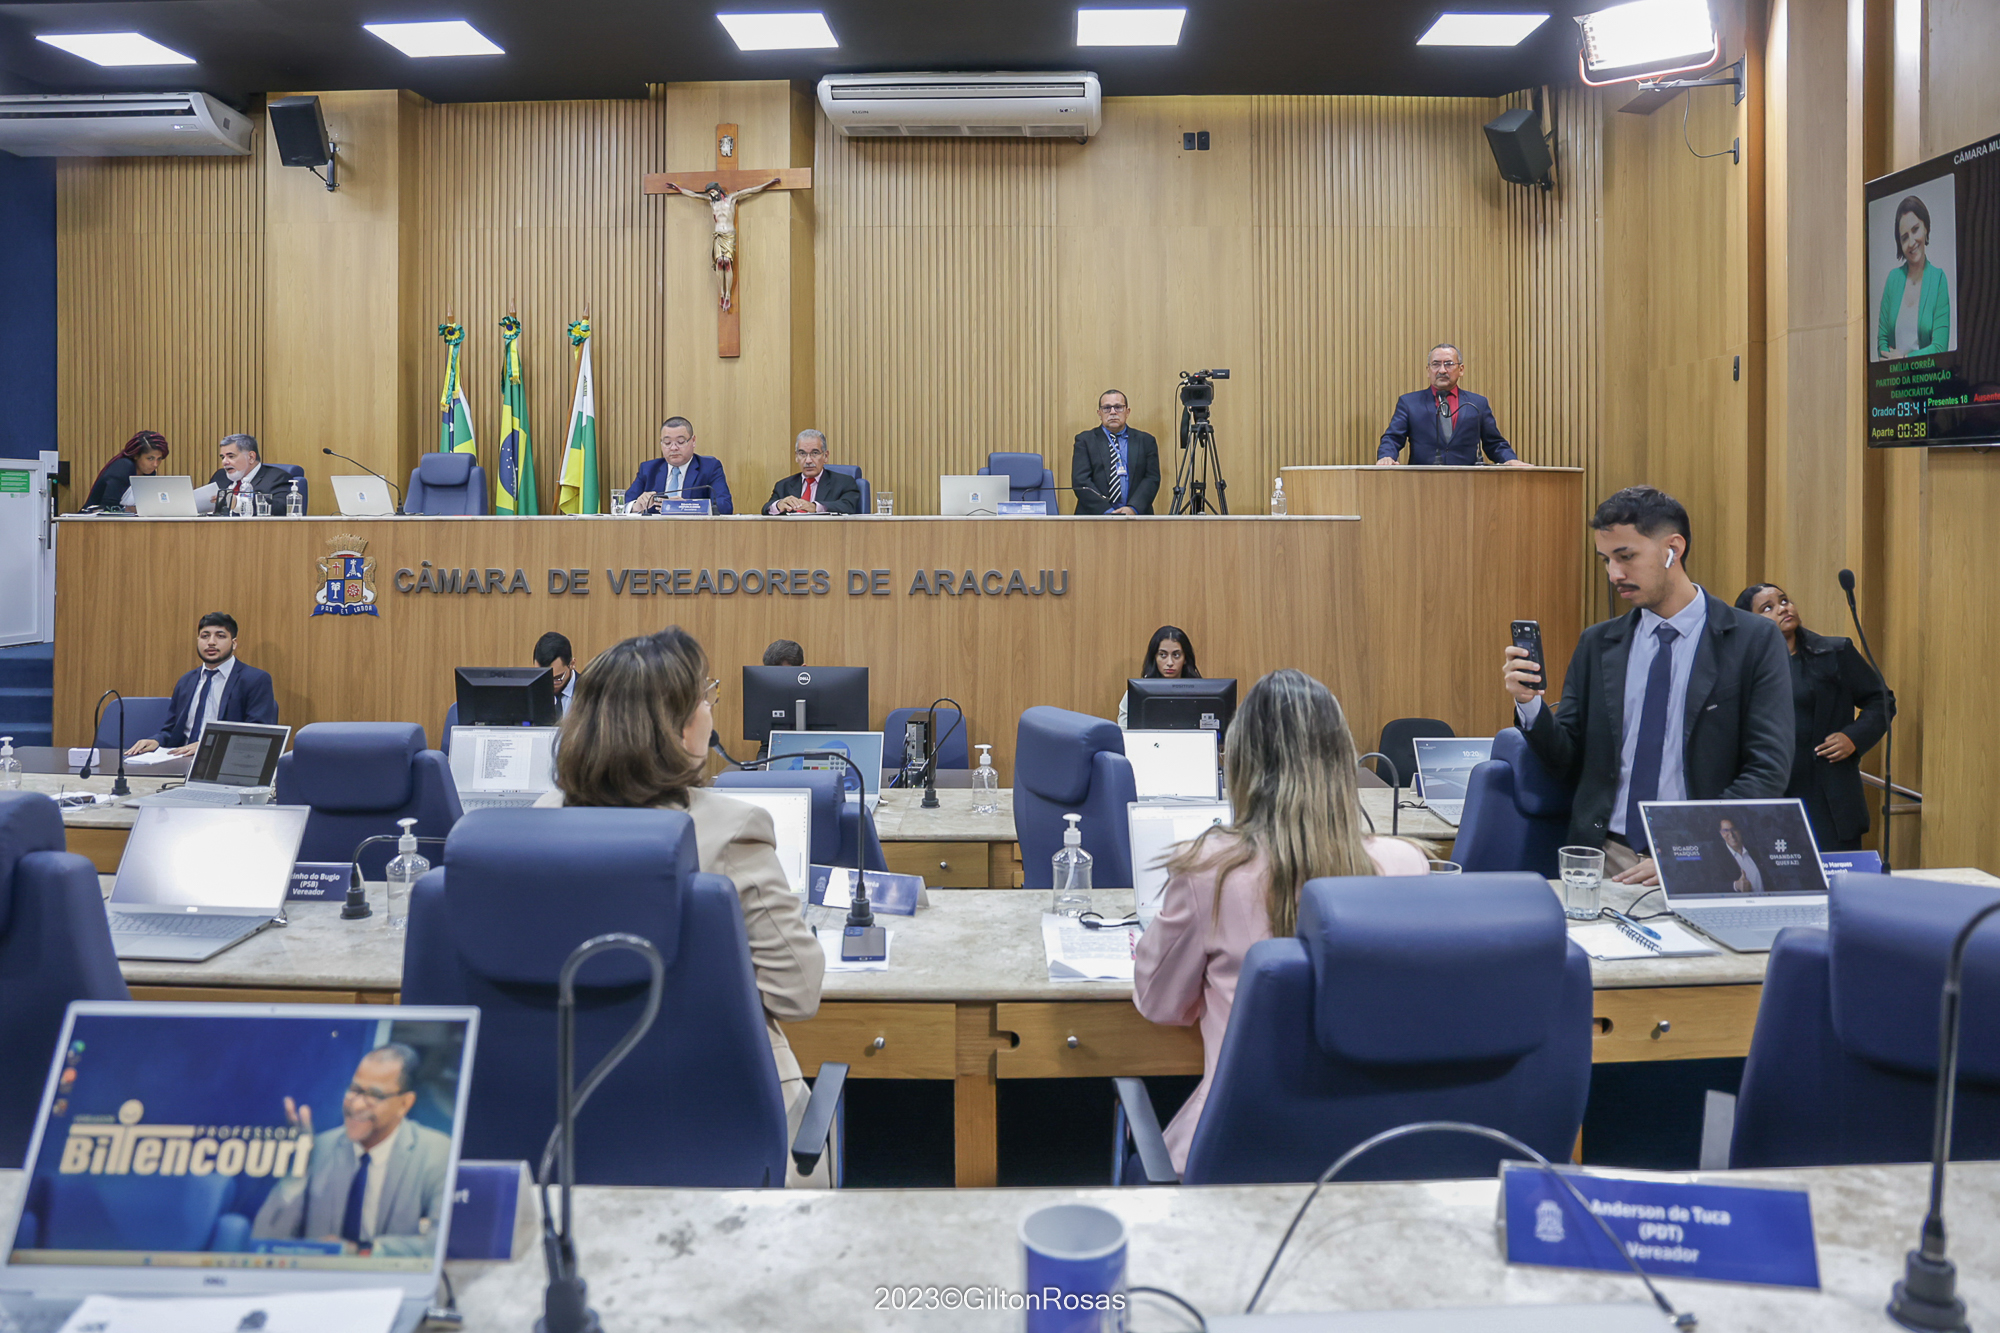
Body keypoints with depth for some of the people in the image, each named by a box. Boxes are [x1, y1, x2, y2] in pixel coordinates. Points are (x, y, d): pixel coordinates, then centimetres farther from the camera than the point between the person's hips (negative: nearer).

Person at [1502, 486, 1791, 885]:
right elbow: (1568, 762, 12)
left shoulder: (1755, 640, 2)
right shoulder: (1596, 644, 12)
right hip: (1604, 859, 2)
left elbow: (1767, 771, -4)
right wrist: (1529, 703, -7)